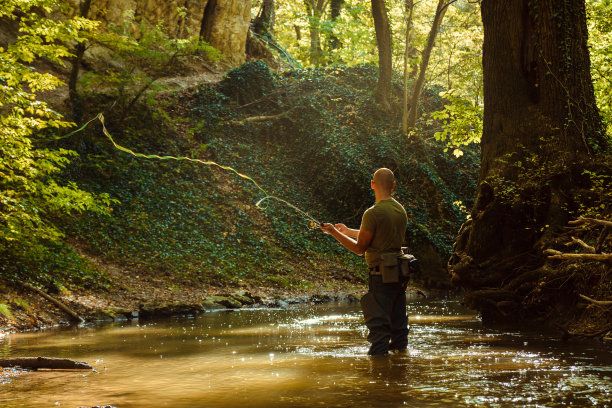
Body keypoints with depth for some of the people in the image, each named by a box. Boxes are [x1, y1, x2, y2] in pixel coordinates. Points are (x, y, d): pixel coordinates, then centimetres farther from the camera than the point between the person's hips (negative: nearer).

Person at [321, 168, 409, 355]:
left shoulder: (373, 213, -15)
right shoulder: (401, 211, 10)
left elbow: (360, 248, -9)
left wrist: (334, 232, 0)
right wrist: (348, 231, 31)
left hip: (380, 274, -7)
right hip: (399, 273, 7)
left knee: (378, 324, -4)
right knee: (398, 321, 16)